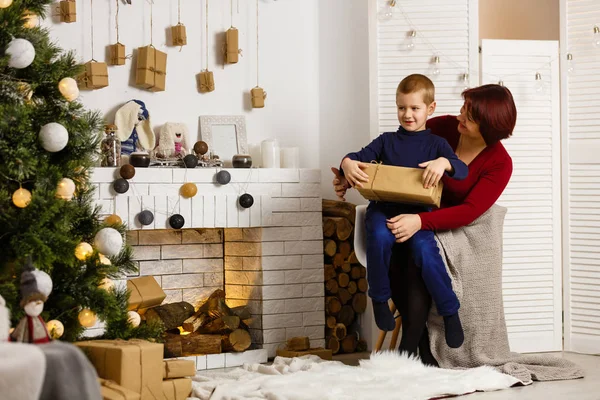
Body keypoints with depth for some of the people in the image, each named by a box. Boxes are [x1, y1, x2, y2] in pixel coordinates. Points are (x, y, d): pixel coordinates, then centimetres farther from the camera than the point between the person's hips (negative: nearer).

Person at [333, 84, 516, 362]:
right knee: (389, 255, -30)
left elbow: (469, 211, -24)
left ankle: (406, 356, -31)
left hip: (453, 228, -3)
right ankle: (425, 352, -27)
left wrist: (420, 222, -39)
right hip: (409, 216, 3)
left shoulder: (499, 164, -12)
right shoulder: (444, 128, -4)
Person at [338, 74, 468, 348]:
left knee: (424, 248, -29)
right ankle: (379, 299, -13)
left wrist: (444, 162, -26)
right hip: (383, 207, 1)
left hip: (418, 212, -1)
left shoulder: (436, 144, 12)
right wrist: (348, 163, -18)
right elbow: (360, 156, 7)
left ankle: (450, 312, -14)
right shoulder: (387, 141, 17)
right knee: (380, 236, -33)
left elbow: (462, 170, -3)